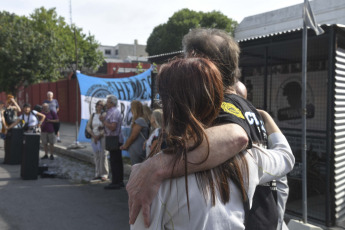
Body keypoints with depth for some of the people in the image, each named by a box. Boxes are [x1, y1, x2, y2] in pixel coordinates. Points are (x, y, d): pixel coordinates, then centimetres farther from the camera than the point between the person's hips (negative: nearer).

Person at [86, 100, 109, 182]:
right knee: (96, 156, 7)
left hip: (102, 137, -5)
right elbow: (88, 126, 6)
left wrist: (99, 136, -14)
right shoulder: (93, 115, 11)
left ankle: (104, 174, 0)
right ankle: (97, 174, 14)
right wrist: (93, 135, -9)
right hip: (94, 138, 5)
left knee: (102, 155, -7)